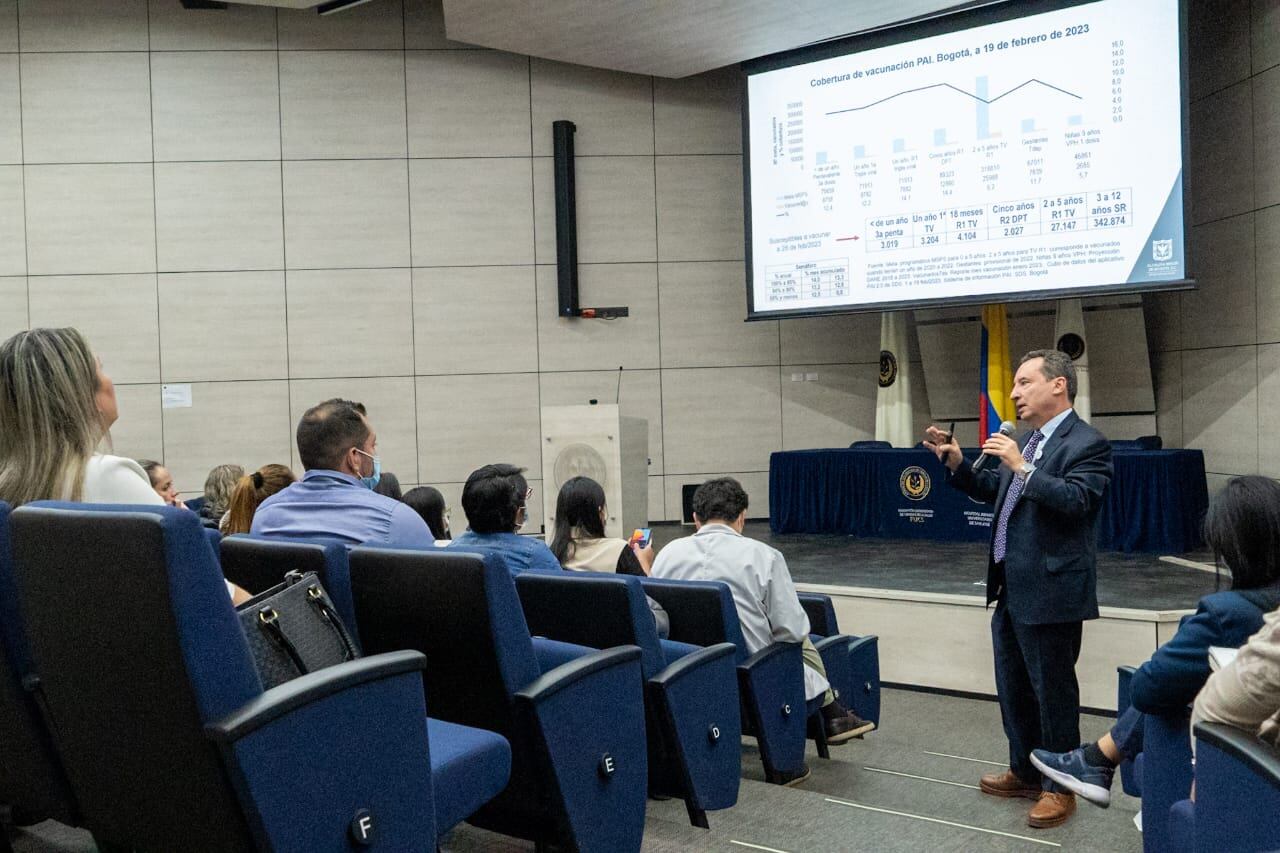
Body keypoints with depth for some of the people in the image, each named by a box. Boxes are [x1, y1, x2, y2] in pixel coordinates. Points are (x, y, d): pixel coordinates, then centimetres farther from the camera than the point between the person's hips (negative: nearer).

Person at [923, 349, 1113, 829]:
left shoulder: (1087, 444, -13)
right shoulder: (1026, 441, 12)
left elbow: (1075, 501, -25)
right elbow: (990, 490, 20)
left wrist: (1021, 467, -29)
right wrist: (956, 463, 5)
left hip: (1049, 592, -9)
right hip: (1011, 590, 9)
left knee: (1053, 691, 4)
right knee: (1013, 688, 19)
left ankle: (1060, 788, 20)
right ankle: (1025, 773, 35)